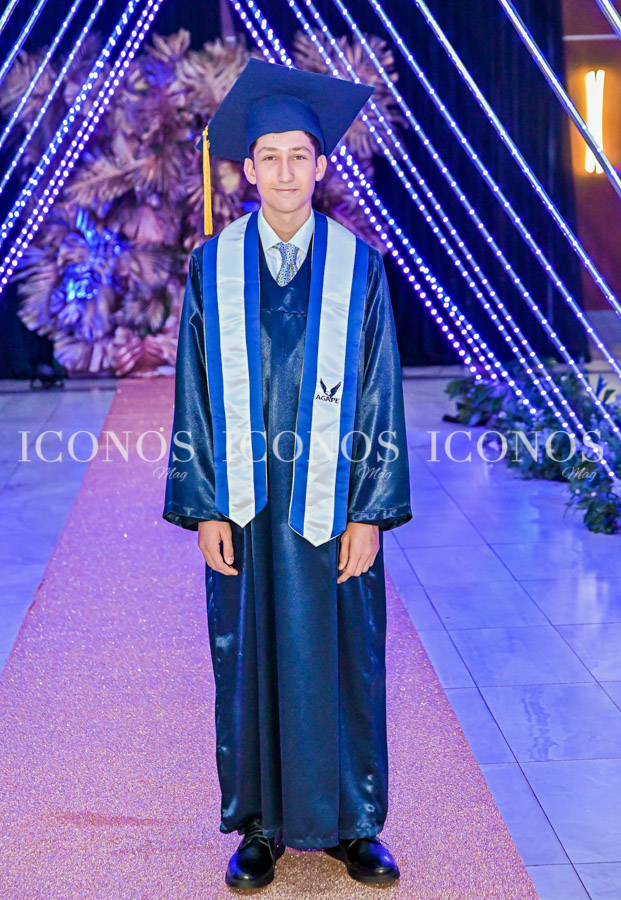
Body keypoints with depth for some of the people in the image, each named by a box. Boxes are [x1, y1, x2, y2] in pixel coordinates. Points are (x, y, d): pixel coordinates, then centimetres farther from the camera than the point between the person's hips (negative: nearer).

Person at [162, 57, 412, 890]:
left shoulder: (359, 266, 0)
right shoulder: (213, 268, 2)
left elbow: (381, 396, -1)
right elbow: (194, 393, 2)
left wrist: (370, 512, -7)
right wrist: (205, 509, -4)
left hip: (332, 505, 0)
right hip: (244, 507, 1)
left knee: (342, 664, 8)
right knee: (248, 665, 8)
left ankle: (350, 824, 26)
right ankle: (259, 827, 25)